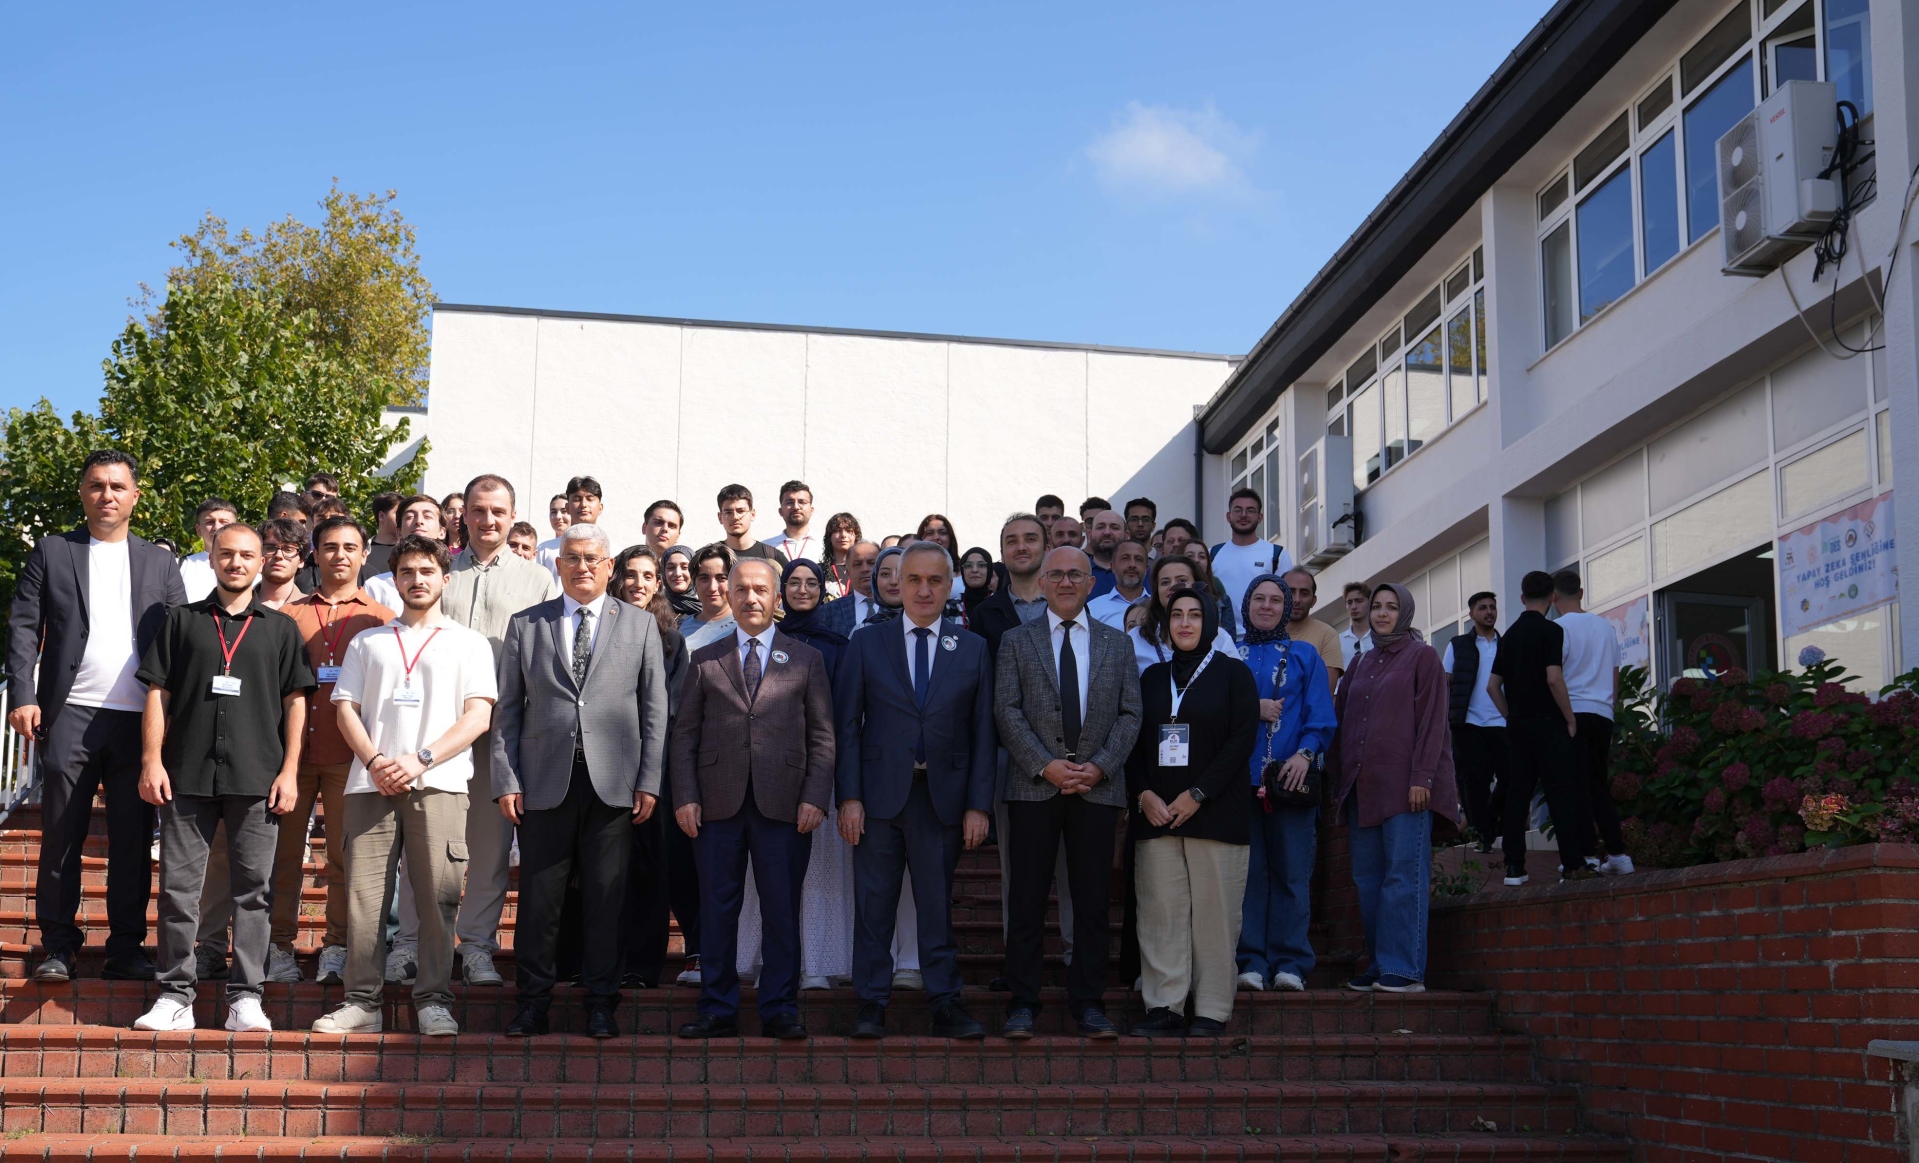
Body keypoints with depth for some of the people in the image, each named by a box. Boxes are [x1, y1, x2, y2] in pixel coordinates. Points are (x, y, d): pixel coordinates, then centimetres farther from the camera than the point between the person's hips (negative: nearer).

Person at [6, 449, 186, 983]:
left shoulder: (159, 563, 13)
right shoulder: (51, 552, 10)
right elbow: (23, 628, 4)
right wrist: (23, 697, -8)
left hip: (140, 718, 1)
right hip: (71, 716, -1)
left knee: (133, 839, 3)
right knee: (61, 836, 2)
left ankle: (125, 949, 9)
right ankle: (57, 946, 10)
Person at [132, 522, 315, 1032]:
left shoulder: (280, 628, 10)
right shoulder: (181, 621, 12)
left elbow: (295, 703, 7)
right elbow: (157, 694, 9)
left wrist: (289, 771, -1)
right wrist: (151, 761, -1)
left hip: (257, 779, 0)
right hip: (187, 775, 1)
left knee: (253, 888, 1)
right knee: (179, 886, 1)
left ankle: (245, 996, 6)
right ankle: (175, 995, 8)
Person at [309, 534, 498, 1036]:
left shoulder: (468, 643, 14)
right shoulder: (368, 642, 21)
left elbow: (477, 717, 3)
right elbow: (346, 710, 13)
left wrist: (420, 760, -9)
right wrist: (375, 761, -6)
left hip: (438, 785, -2)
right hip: (371, 785, 2)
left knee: (438, 894, -7)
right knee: (364, 893, -3)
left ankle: (433, 1000, -1)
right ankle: (362, 1001, 2)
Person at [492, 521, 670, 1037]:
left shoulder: (641, 626, 10)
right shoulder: (525, 625, 11)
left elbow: (654, 709, 6)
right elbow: (508, 709, 8)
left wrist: (649, 781, -2)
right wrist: (506, 780, -1)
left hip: (613, 782, 0)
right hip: (545, 781, 0)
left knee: (606, 897, 2)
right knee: (538, 898, 2)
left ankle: (601, 1004, 12)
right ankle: (533, 1003, 13)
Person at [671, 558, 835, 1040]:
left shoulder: (805, 659, 9)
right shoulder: (704, 660, 11)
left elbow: (822, 735, 5)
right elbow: (685, 733, 9)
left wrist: (815, 798, -5)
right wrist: (685, 797, -2)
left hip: (783, 804, -1)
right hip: (718, 803, 1)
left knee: (782, 910, 1)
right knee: (717, 909, 5)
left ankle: (780, 1010, 10)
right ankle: (718, 1010, 13)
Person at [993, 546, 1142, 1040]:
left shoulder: (1116, 643, 13)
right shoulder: (1016, 641, 9)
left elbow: (1130, 713, 7)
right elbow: (1007, 711, 0)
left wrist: (1101, 765, -7)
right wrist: (1045, 765, -11)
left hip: (1098, 786, 1)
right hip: (1034, 788, -1)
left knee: (1093, 900, 3)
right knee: (1027, 900, 0)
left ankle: (1089, 1003, 11)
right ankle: (1022, 1003, 6)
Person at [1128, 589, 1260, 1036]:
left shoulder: (1233, 673, 5)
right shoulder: (1153, 676, 17)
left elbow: (1242, 740, -4)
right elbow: (1134, 740, 14)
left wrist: (1196, 795, -11)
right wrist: (1143, 793, -4)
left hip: (1214, 812, -3)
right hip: (1156, 812, 3)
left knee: (1213, 913, -5)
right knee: (1160, 912, -2)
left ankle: (1212, 1012, 1)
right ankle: (1164, 1007, 2)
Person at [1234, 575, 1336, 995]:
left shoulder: (1305, 655, 14)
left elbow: (1321, 715, 5)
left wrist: (1305, 754, -11)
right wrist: (1251, 708, -8)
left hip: (1291, 776, -1)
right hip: (1241, 776, 1)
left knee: (1292, 870, -4)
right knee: (1248, 870, -2)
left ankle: (1290, 963, -1)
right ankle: (1252, 962, 1)